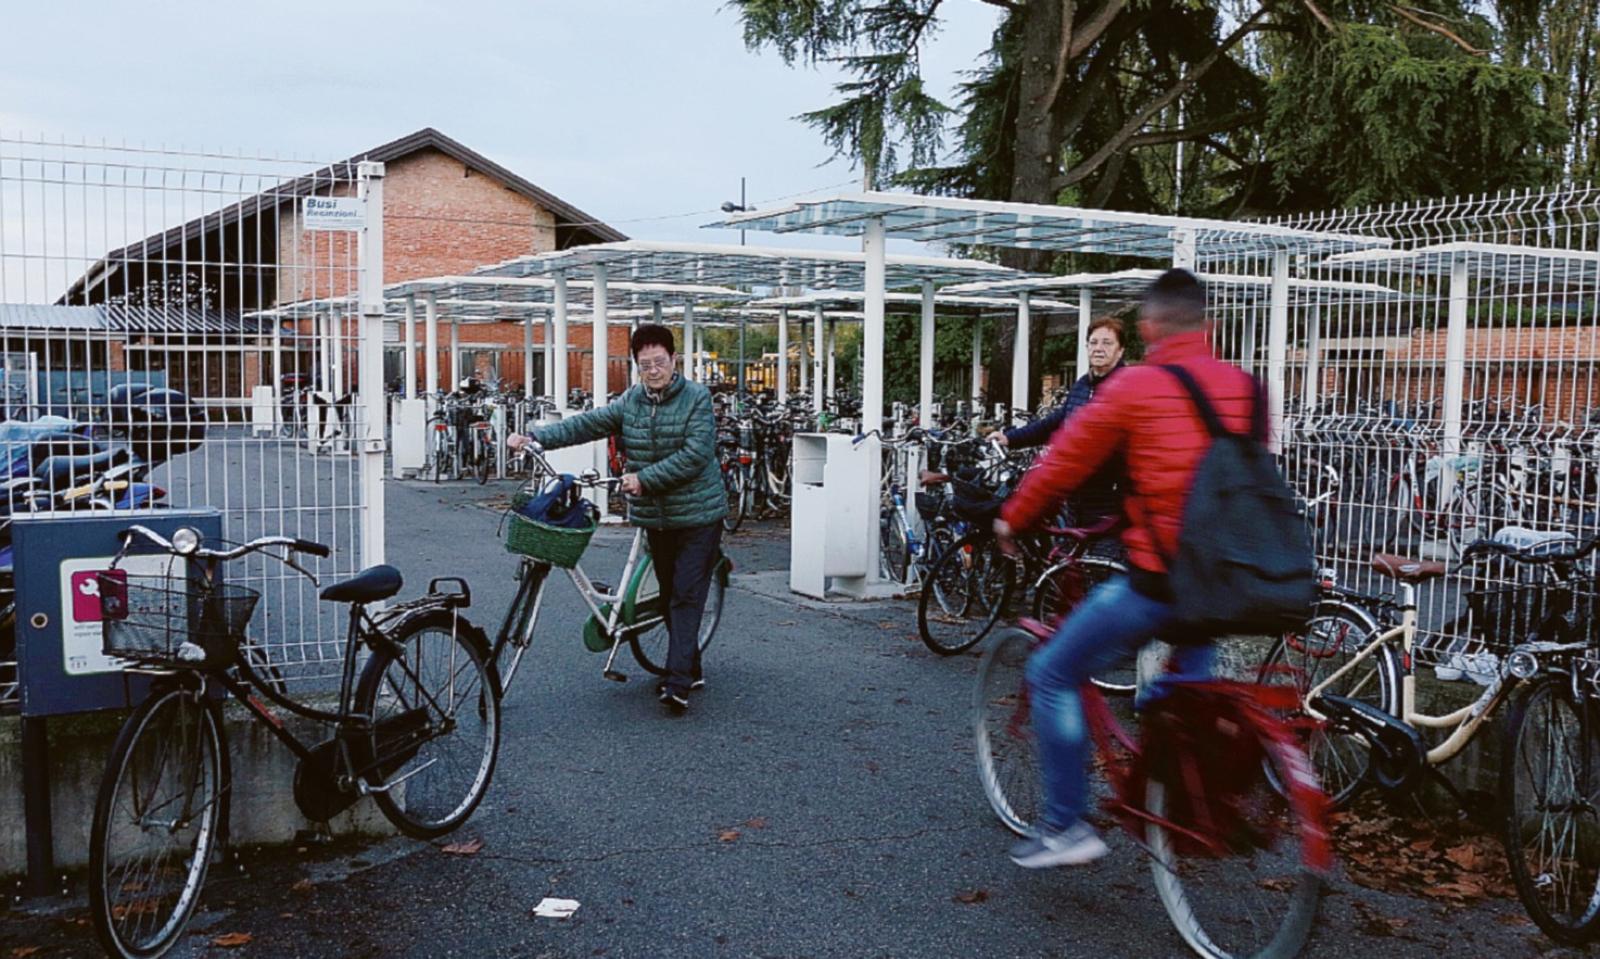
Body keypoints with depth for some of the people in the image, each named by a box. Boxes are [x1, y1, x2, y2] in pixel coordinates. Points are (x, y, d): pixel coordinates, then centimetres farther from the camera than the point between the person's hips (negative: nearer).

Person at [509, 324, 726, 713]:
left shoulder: (696, 398, -11)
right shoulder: (630, 402, 5)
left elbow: (695, 455, -20)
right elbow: (586, 424, -3)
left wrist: (644, 478, -22)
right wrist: (535, 437, -15)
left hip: (698, 514, -6)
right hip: (655, 517, 6)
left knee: (687, 595, -9)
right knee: (670, 593, 13)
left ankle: (678, 682, -11)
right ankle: (689, 670, 27)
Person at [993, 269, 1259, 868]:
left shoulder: (1135, 386, -9)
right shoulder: (1242, 386, 8)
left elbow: (1064, 463, -2)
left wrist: (1012, 520, 13)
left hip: (1159, 577, -7)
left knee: (1053, 675, 7)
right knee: (1192, 666, 35)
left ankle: (1066, 827, 8)